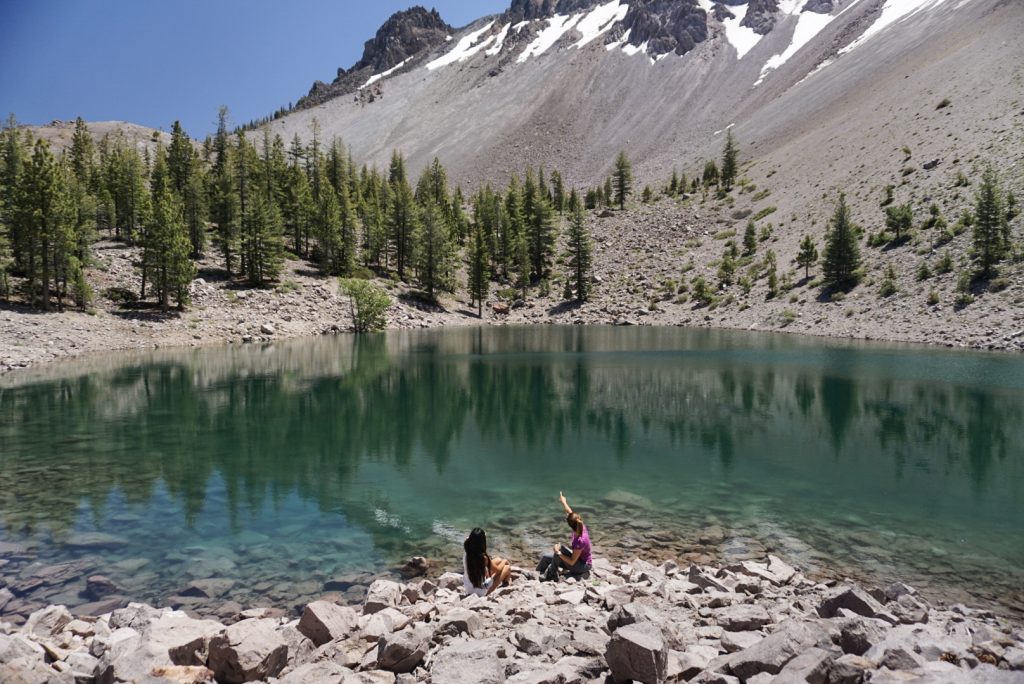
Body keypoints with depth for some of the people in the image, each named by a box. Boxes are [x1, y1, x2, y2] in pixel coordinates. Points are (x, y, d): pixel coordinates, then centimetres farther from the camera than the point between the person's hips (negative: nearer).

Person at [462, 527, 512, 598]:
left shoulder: (466, 555, -16)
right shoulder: (483, 558, -31)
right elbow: (497, 570, -9)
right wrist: (504, 562, 7)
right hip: (482, 592, -6)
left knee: (498, 560, 17)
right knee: (507, 567, 10)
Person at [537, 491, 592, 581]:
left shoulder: (580, 541, -35)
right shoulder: (581, 527, -15)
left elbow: (572, 562, -31)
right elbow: (570, 513, 4)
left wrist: (558, 553, -30)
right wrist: (563, 502, 17)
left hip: (582, 566, -8)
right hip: (578, 558, 9)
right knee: (545, 557, 1)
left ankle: (551, 575, -10)